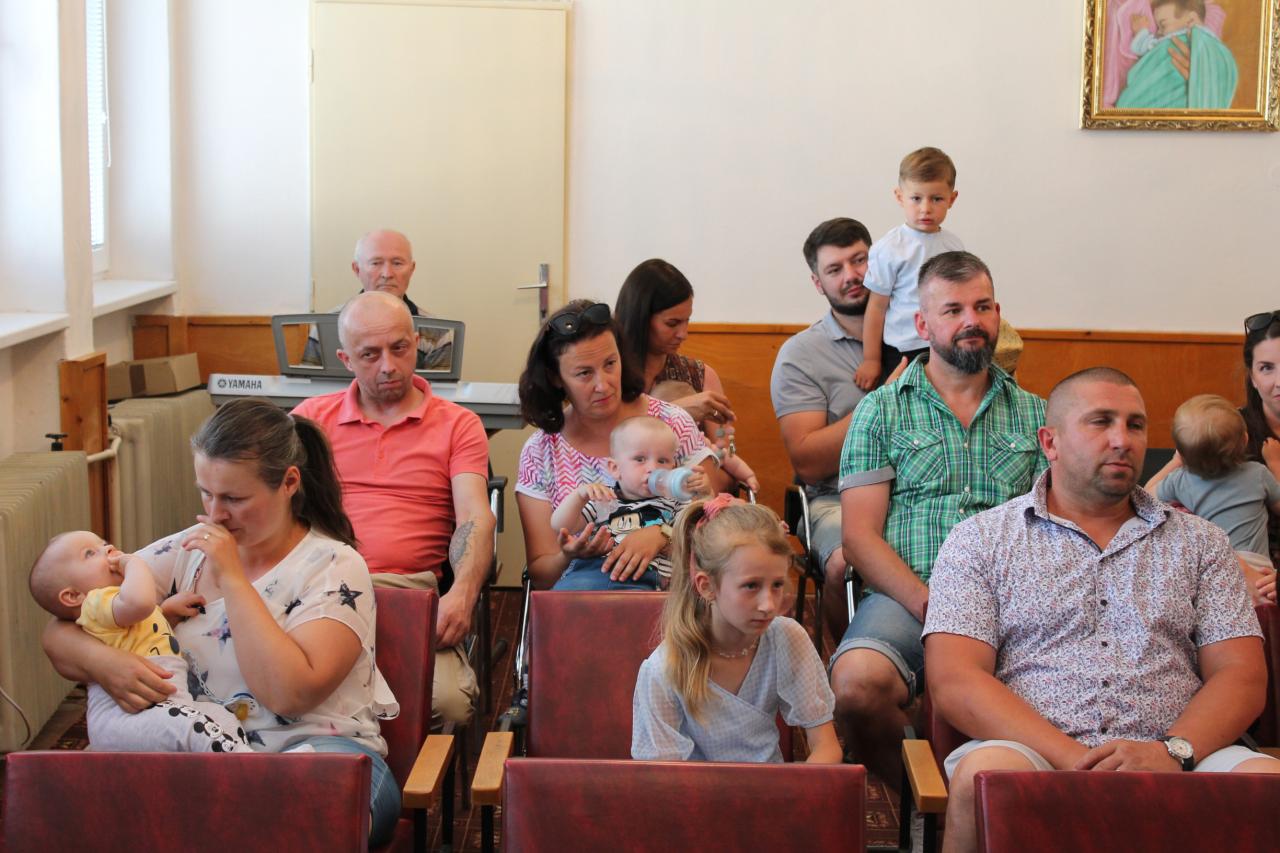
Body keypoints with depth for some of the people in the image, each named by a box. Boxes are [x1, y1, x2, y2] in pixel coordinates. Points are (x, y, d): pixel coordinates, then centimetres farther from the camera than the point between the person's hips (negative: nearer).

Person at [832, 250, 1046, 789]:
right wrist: (930, 604, -12)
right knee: (857, 687, -33)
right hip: (905, 598, -1)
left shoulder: (1033, 415, 19)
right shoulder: (882, 410, 12)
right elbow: (860, 536, 4)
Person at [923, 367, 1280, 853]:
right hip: (1035, 752, -1)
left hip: (1173, 759, 1)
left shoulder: (1199, 543, 19)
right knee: (985, 772, -35)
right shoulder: (980, 540, 10)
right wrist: (1073, 760, -16)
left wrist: (1173, 751, -12)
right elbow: (955, 683, -2)